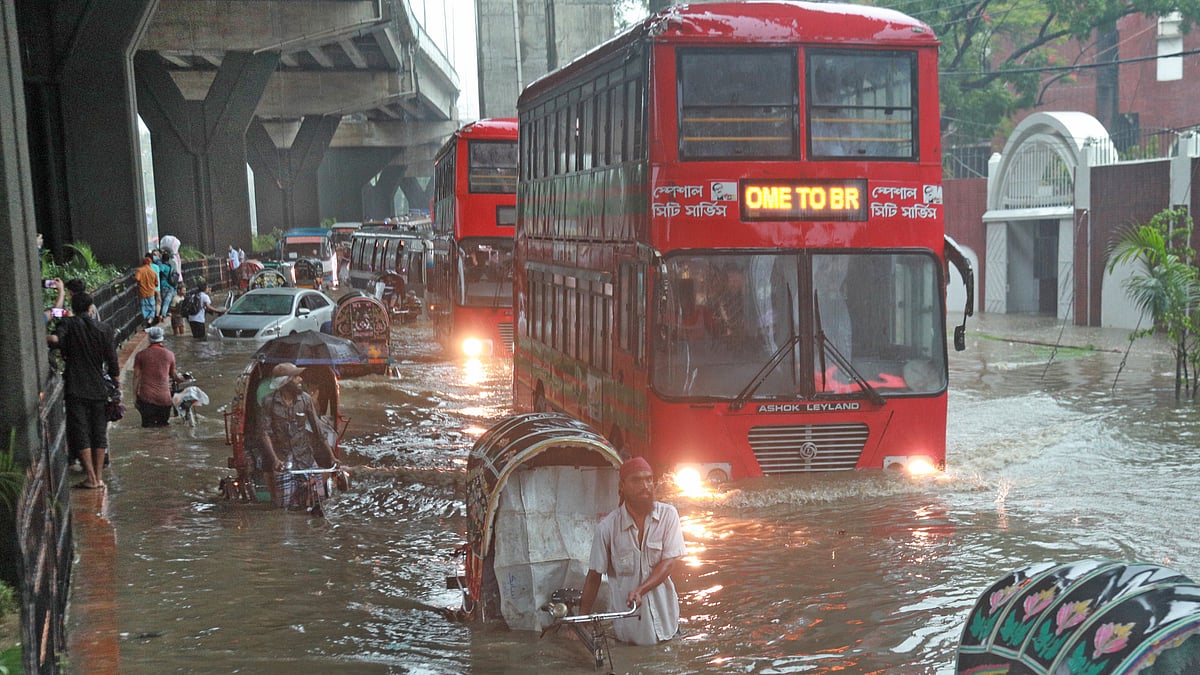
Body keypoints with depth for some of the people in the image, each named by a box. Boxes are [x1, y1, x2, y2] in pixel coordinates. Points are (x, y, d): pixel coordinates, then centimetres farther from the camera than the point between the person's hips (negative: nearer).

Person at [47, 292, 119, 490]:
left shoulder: (68, 324, -1)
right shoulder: (105, 331, 4)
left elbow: (55, 339, -26)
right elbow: (113, 364, 5)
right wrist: (118, 386, 15)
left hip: (75, 390, -2)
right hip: (99, 389, 2)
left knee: (80, 433, 1)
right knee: (99, 434, 10)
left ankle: (91, 478, -3)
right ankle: (99, 477, 9)